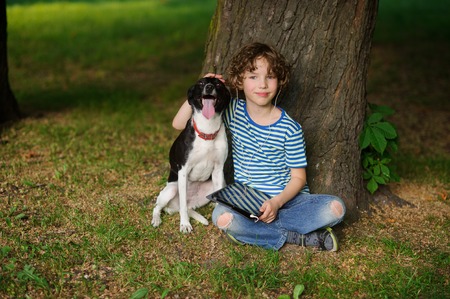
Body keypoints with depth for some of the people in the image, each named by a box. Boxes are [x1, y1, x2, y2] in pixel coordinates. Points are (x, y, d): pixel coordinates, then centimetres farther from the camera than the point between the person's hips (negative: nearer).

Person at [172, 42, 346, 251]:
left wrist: (277, 202, -20)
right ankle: (298, 237, -19)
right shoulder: (233, 112, 0)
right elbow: (179, 124, 1)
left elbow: (298, 177, -2)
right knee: (222, 217, -34)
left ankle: (252, 229, -21)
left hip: (287, 197, 0)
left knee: (335, 208, -24)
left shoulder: (289, 128, -6)